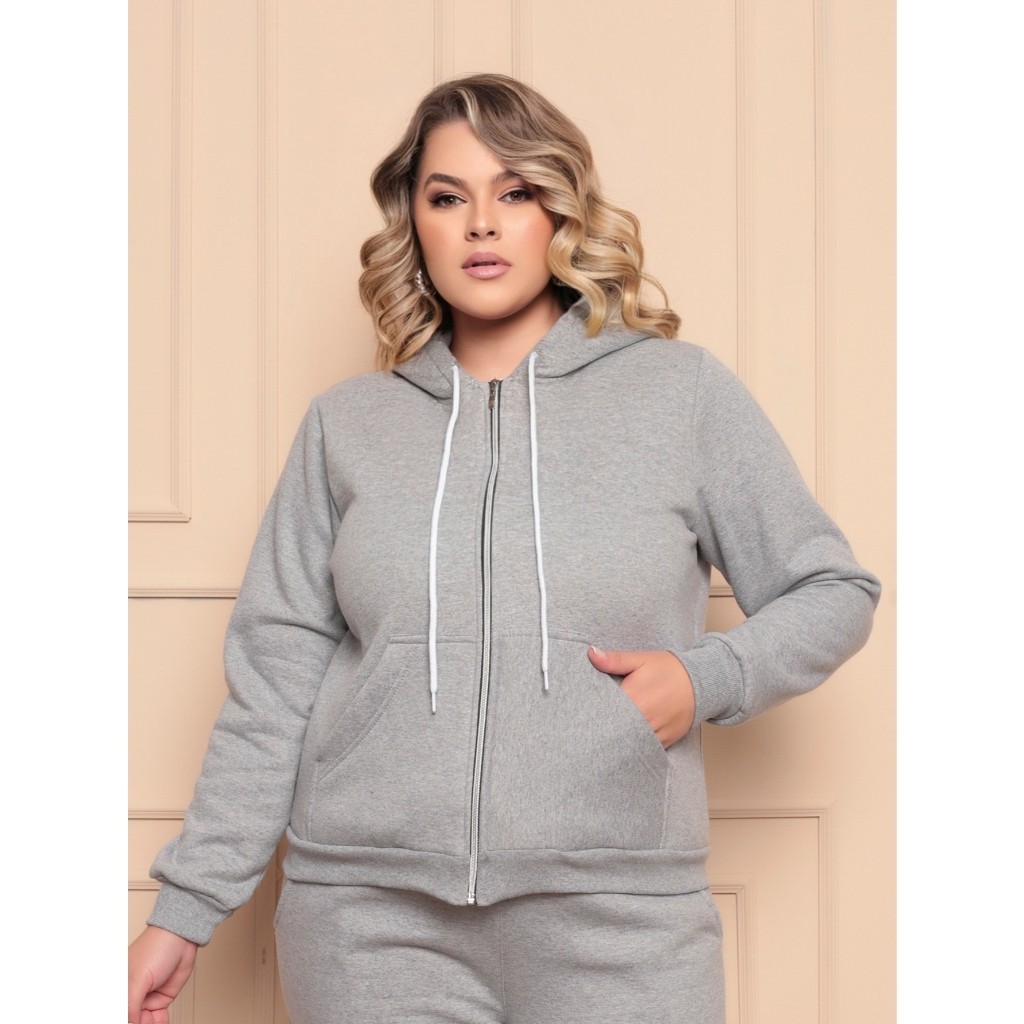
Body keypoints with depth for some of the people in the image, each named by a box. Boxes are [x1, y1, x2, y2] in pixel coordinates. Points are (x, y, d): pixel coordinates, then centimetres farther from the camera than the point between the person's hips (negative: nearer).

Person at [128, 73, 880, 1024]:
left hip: (613, 912, -1)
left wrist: (706, 678, -9)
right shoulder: (346, 423, 7)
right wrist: (185, 906, 2)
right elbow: (273, 682, 6)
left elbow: (833, 591, 9)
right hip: (369, 915, 1)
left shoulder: (684, 392, 3)